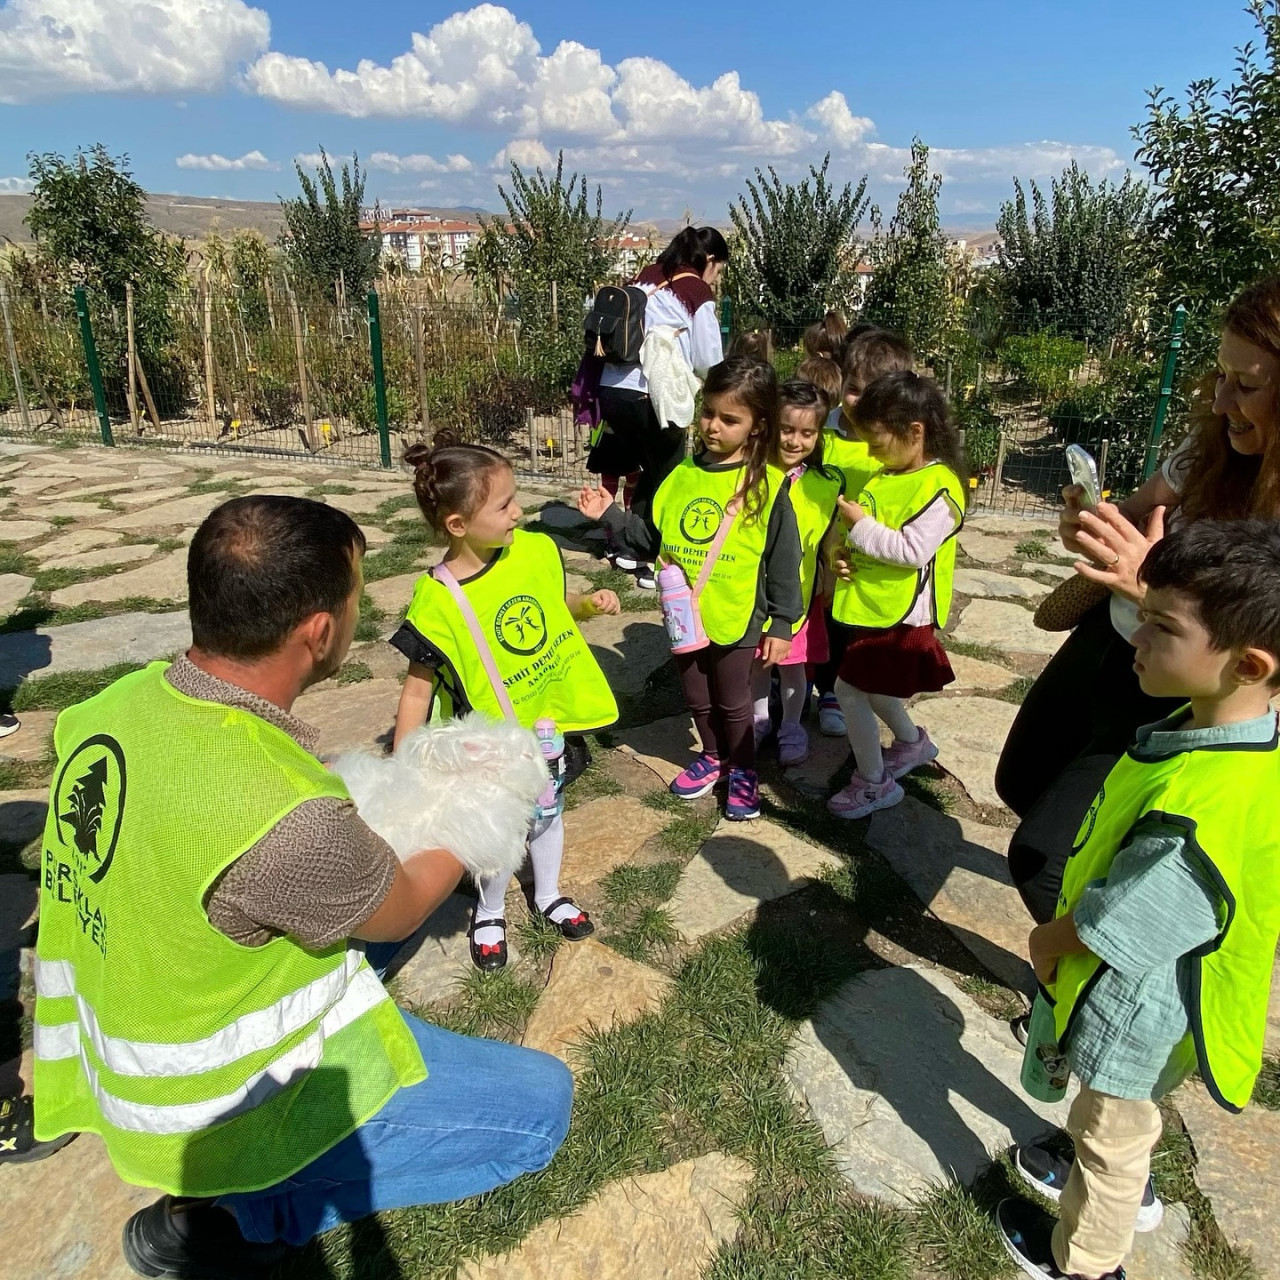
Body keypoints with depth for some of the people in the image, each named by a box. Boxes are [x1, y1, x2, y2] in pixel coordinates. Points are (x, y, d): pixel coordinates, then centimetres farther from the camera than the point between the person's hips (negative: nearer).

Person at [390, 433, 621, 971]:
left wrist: (589, 603, -11)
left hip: (543, 720, 5)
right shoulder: (438, 601, -27)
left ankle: (548, 894, 51)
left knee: (547, 811, 24)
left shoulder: (535, 549, -13)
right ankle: (489, 912, 45)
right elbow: (417, 690, -20)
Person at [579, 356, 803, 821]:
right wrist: (610, 515, -4)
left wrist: (781, 624, -8)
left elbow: (783, 561, -9)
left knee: (733, 702, 14)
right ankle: (713, 756, 45)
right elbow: (655, 537, 7)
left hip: (735, 618, -4)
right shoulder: (682, 474, 0)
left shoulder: (768, 485, -13)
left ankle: (742, 770, 37)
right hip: (684, 613, 4)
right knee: (697, 698, 20)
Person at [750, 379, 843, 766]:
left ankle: (791, 728, 33)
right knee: (756, 659, 17)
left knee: (792, 664, 13)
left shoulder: (826, 485, -7)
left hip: (797, 592, 0)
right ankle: (759, 720, 38)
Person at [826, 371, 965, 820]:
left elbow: (913, 551, -26)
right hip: (872, 604, 9)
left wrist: (861, 526, -20)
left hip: (900, 613, -9)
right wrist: (845, 555, 0)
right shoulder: (886, 476, 8)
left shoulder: (939, 488, -19)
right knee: (869, 687, 23)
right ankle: (912, 742, 48)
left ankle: (872, 783, 12)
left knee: (850, 689, -5)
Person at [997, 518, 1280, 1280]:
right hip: (1157, 992, 8)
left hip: (1136, 1010, -8)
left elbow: (1098, 933, -28)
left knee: (1113, 1136, 21)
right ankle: (1122, 1187, 65)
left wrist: (1046, 942, -11)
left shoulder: (1203, 816, -43)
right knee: (1125, 1121, 36)